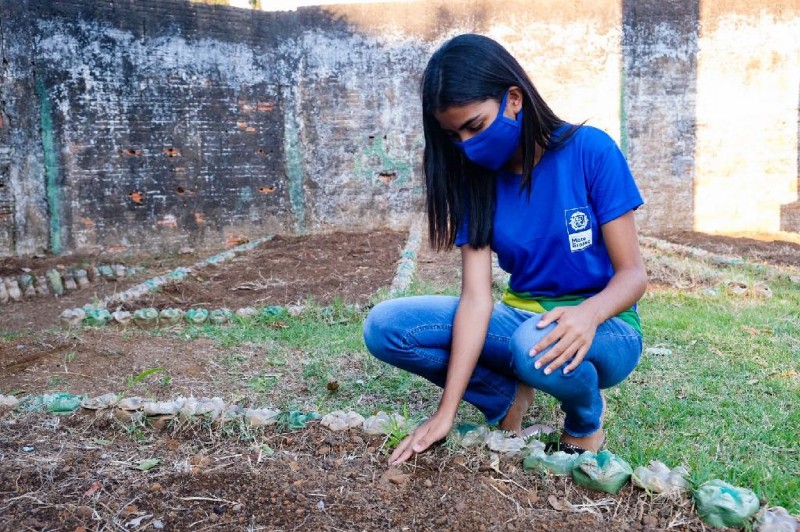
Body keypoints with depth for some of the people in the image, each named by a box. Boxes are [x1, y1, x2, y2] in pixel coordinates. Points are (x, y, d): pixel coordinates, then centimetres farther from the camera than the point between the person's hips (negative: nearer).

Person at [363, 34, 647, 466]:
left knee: (537, 344, -40)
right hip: (520, 318, 4)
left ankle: (586, 421, -4)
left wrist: (588, 314, -38)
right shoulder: (475, 178, -6)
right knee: (384, 327, -15)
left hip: (606, 328, -3)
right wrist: (446, 411, -22)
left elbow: (633, 273, -14)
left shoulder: (590, 151, -16)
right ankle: (508, 399, 2)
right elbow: (476, 296, -14)